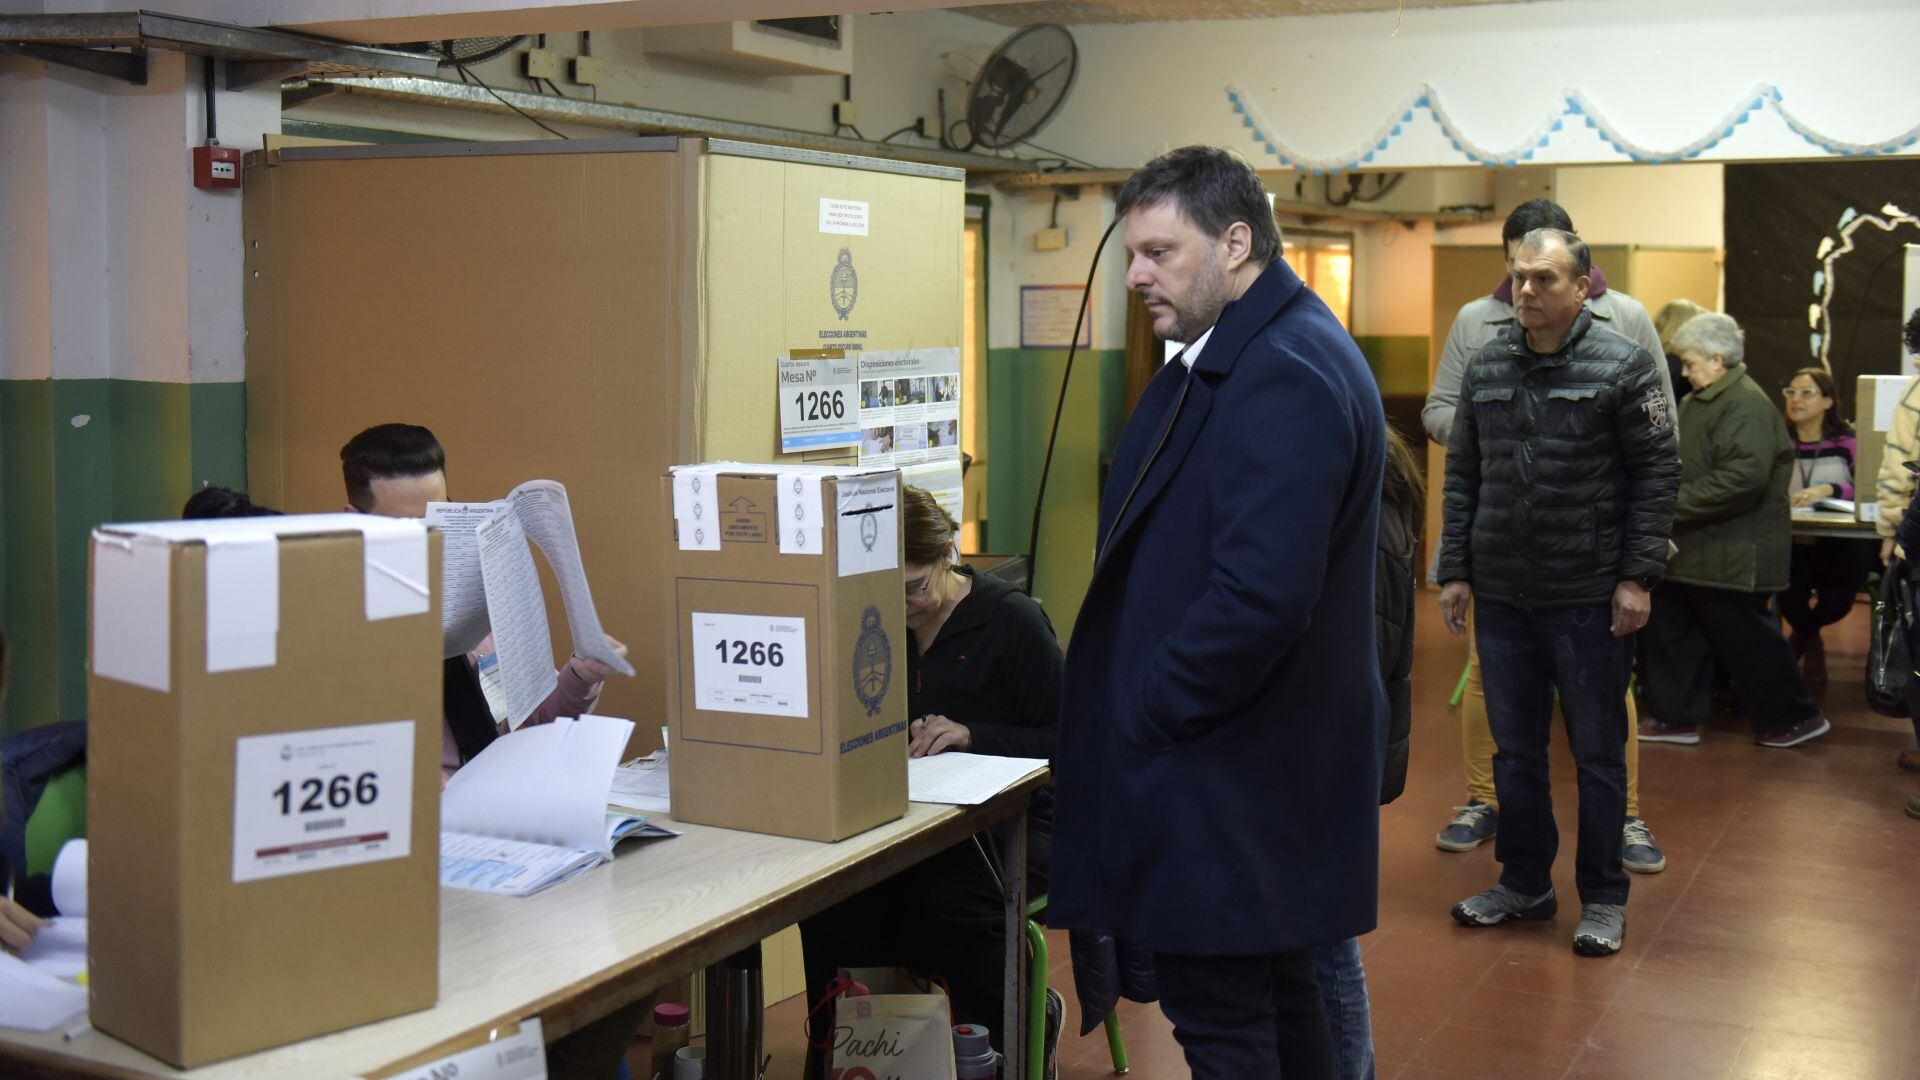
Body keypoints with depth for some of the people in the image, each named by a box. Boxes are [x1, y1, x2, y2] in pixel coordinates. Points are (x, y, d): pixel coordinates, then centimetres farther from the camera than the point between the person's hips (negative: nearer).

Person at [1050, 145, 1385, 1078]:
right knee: (1276, 989, 21)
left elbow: (1259, 599, -29)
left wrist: (1140, 715, -17)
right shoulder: (1235, 354, 12)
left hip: (1229, 780, -10)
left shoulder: (1284, 380, -21)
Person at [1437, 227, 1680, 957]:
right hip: (1502, 595, 4)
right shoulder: (1485, 369, 8)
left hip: (1590, 597, -4)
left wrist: (1637, 577, -11)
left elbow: (1656, 474, -6)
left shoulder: (1622, 367, -5)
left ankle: (1602, 898, 17)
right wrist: (1454, 572, 8)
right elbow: (1463, 476, 13)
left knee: (1597, 753, 6)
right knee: (1515, 749, 12)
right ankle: (1525, 883, 26)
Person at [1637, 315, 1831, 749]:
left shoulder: (1745, 404, -19)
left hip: (1732, 551, -10)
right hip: (1696, 548, 10)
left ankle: (1794, 717, 17)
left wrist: (1675, 504, -26)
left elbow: (1744, 477, -29)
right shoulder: (1702, 401, 14)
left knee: (1747, 640, 1)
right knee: (1672, 629, 11)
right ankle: (1676, 716, 21)